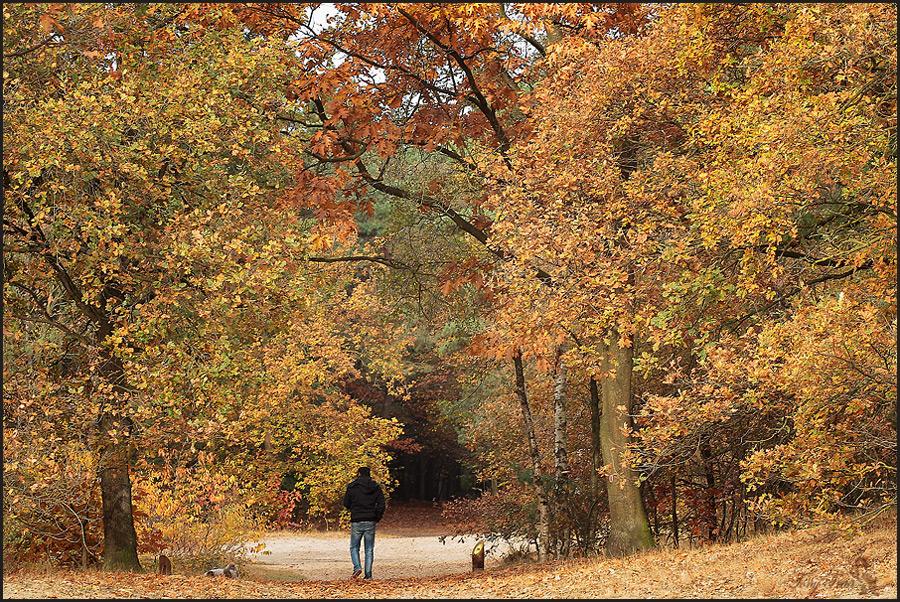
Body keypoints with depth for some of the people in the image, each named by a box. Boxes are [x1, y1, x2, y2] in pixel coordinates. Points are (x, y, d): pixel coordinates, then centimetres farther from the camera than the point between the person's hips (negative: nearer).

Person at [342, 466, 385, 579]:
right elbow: (381, 505, 0)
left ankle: (357, 567, -11)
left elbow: (346, 504, 3)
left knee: (354, 547, 10)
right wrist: (377, 518, 10)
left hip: (356, 521, -2)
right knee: (369, 549, 8)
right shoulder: (376, 487, 5)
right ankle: (368, 574, 3)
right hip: (370, 522, 2)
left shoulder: (352, 487, -1)